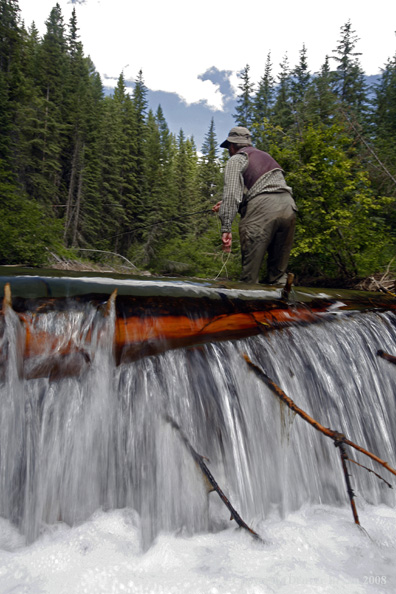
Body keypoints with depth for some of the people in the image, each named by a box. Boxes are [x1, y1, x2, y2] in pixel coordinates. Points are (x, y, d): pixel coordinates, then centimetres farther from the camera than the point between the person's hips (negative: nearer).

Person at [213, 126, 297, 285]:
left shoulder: (236, 160, 10)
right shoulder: (266, 156, 34)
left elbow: (232, 193, -6)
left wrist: (226, 227, -11)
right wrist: (225, 205, 40)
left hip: (261, 212, -7)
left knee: (250, 273, -7)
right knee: (278, 272, 11)